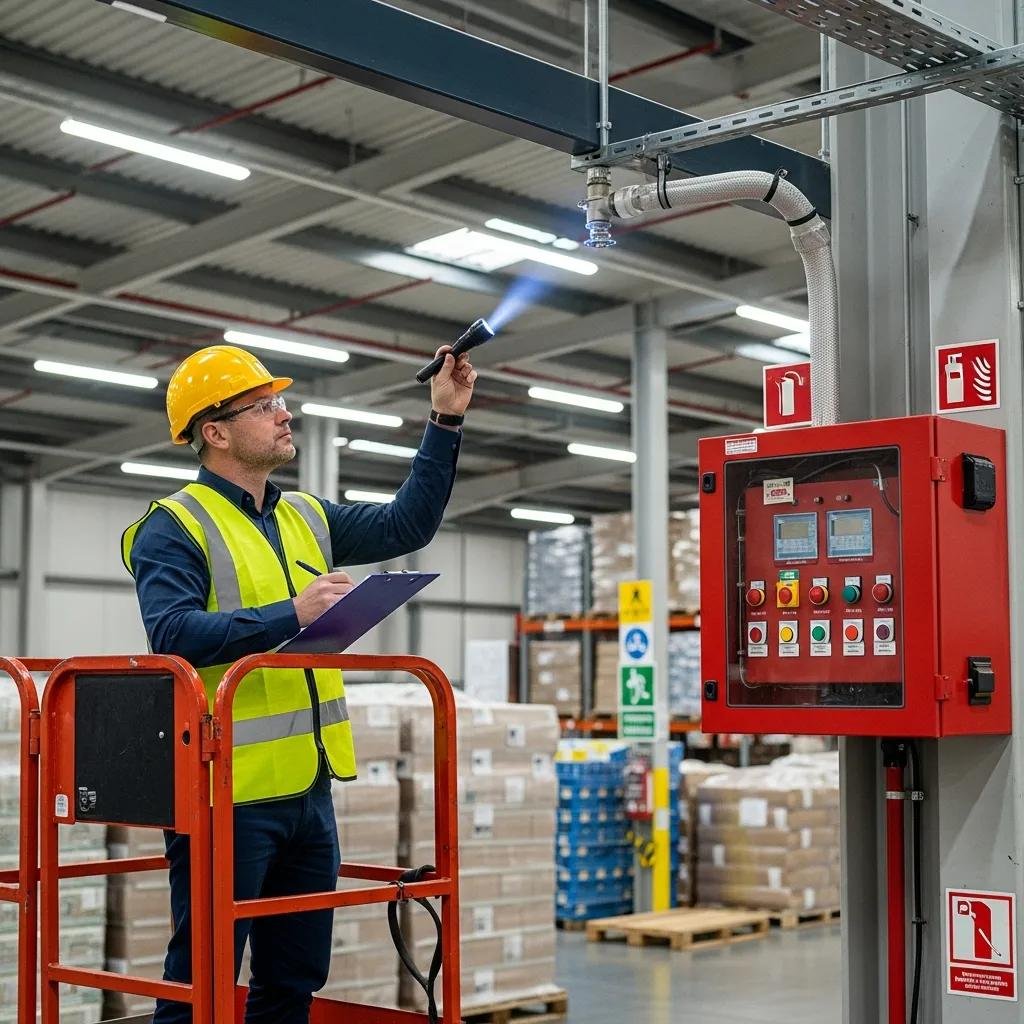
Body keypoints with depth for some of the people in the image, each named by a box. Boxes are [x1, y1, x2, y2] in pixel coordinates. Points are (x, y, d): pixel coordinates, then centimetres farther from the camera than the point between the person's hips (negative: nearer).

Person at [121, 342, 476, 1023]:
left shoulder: (306, 519, 15)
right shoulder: (175, 528, -8)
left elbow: (406, 526, 18)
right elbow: (173, 635, -23)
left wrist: (447, 420, 13)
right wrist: (290, 616, -30)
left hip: (309, 789, 8)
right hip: (227, 793, -8)